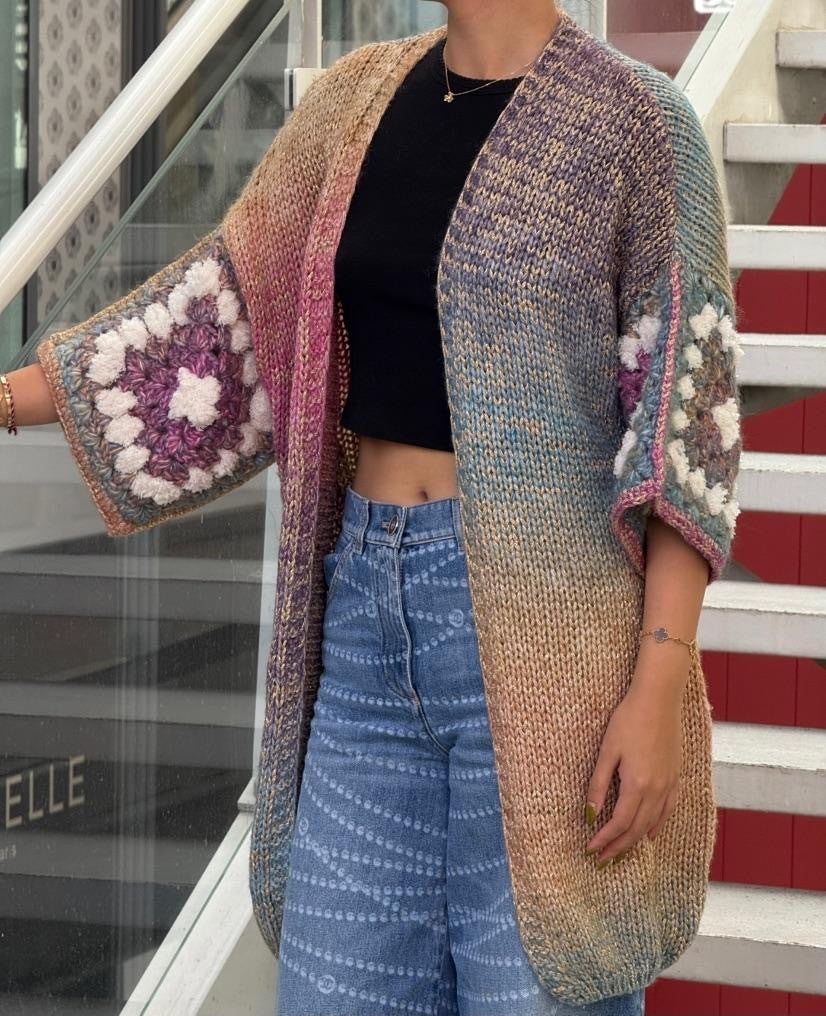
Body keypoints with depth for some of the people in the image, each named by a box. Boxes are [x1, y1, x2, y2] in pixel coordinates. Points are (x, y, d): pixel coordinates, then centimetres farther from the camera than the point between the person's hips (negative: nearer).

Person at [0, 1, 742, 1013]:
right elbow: (232, 298, 19)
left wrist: (661, 691, -17)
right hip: (376, 604, 7)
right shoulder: (361, 100, 11)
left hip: (539, 614, -7)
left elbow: (689, 421, -11)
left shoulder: (641, 123, -8)